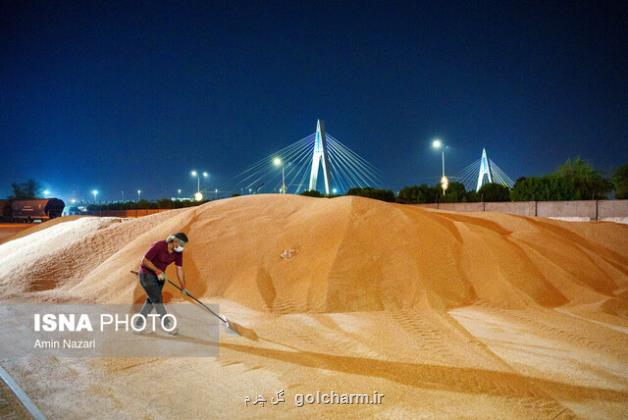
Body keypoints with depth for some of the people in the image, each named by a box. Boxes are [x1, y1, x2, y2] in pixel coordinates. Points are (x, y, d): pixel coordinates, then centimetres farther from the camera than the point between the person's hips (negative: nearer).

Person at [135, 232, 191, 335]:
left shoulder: (178, 252, -9)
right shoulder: (159, 246, -28)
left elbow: (179, 270, -5)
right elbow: (145, 261, -22)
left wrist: (183, 288, -6)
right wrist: (157, 271, -28)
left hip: (159, 276, 7)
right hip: (147, 275, -7)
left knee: (151, 300, 13)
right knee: (158, 300, -7)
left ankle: (139, 324, 27)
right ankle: (167, 325, 4)